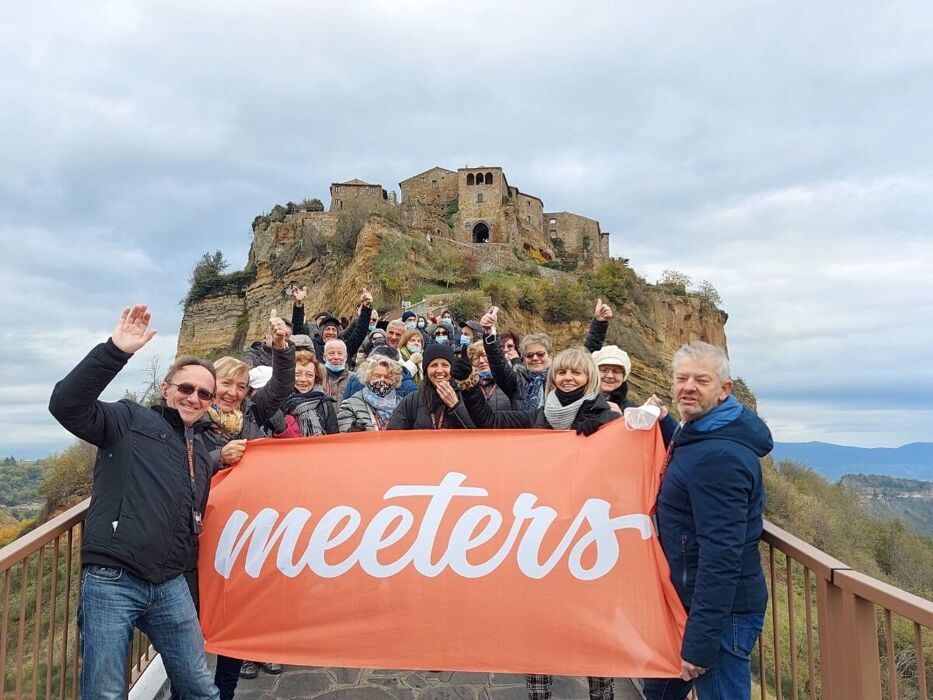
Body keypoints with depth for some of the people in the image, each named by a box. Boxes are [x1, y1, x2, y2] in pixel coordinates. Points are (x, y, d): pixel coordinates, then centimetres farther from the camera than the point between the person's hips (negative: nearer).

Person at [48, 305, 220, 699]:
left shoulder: (201, 451, 18)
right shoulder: (129, 420, -1)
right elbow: (66, 405, -19)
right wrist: (116, 351, -27)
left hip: (170, 585, 6)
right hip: (112, 581, -5)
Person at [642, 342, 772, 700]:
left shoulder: (719, 455, -25)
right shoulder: (698, 434, 6)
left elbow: (721, 555, -27)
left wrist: (700, 641, -24)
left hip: (720, 612, -10)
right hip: (689, 599, 10)